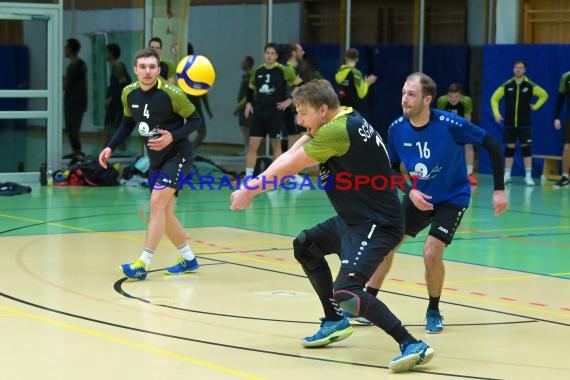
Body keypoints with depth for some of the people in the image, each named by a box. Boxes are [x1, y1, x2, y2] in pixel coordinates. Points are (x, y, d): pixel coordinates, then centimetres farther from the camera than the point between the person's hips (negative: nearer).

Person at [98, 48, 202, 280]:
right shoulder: (129, 93, -3)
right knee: (164, 213, 11)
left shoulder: (171, 94, -20)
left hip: (177, 155, -7)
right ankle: (189, 259, 29)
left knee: (157, 203, -20)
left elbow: (195, 120, -11)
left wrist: (173, 137, -26)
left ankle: (143, 264, -20)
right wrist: (110, 147, 4)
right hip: (156, 159, 7)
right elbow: (128, 123, 14)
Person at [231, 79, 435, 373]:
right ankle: (335, 322, 34)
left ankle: (412, 345, -21)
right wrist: (252, 186, -7)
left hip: (377, 224, -11)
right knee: (305, 246, 25)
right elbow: (289, 157, 3)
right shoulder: (340, 119, 6)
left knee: (345, 293, -24)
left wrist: (249, 191, -3)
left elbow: (288, 167, -16)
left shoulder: (338, 131, -24)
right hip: (353, 218, 11)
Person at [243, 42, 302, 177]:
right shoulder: (257, 71, 6)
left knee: (276, 146, 6)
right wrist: (248, 102, 8)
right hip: (258, 113, 3)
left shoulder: (283, 71, -7)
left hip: (276, 114, -3)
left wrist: (290, 100, -9)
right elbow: (251, 88, 22)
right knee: (252, 145, -3)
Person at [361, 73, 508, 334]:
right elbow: (392, 168, 4)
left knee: (431, 252, -20)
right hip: (418, 197, 5)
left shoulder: (450, 124, -26)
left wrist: (499, 189, -17)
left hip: (452, 199, -5)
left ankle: (434, 312, 5)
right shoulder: (397, 129, -13)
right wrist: (410, 191, -14)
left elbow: (492, 145, -17)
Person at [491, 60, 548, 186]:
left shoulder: (530, 85, -2)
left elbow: (544, 95, 10)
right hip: (509, 123, 1)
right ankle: (507, 176, 11)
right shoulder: (507, 85, 0)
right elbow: (494, 98, 8)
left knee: (526, 148, -3)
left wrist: (535, 106, 2)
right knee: (509, 148, 4)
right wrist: (496, 113, -1)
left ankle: (528, 176, 1)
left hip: (524, 123, -1)